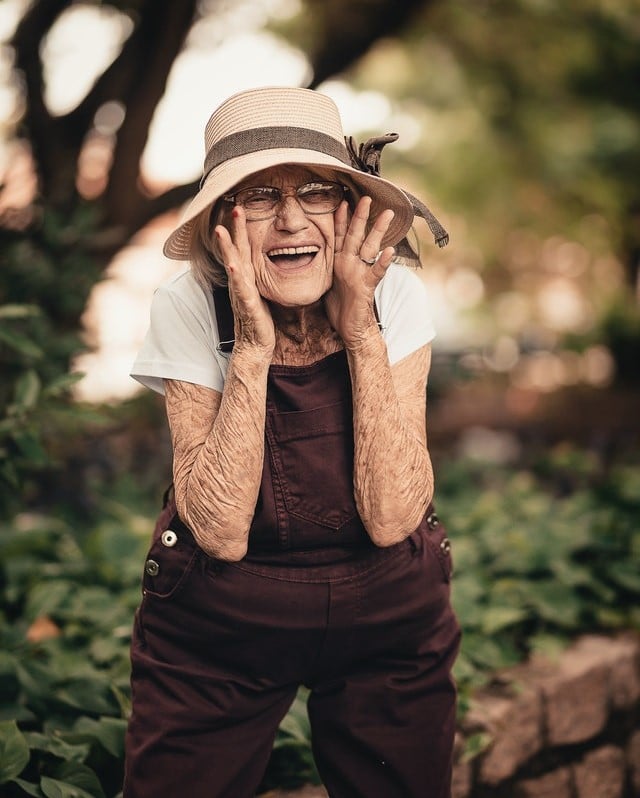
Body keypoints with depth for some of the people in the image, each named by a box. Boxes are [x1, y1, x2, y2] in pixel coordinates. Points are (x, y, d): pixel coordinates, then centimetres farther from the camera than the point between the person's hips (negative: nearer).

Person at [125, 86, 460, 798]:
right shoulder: (188, 307, -17)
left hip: (388, 624, 2)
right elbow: (221, 533, -24)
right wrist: (252, 344, -30)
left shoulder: (396, 297, -15)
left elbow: (390, 519, -23)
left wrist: (361, 331, -27)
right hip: (216, 630, -1)